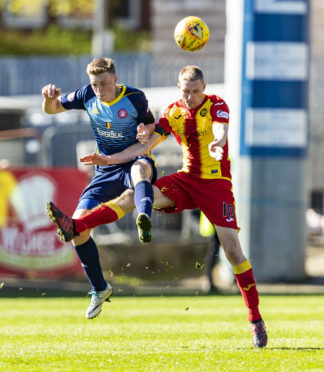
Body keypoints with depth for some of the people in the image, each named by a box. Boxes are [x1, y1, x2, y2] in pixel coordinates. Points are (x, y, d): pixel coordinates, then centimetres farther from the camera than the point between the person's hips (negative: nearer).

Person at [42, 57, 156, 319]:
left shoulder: (134, 98, -11)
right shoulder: (88, 96, -2)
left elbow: (151, 126, 1)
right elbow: (51, 109, 8)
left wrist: (147, 131, -24)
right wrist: (50, 97, -15)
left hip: (136, 159, -4)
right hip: (106, 170, 4)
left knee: (139, 168, -44)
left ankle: (144, 219, -75)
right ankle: (100, 289, 10)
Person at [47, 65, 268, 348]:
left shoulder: (216, 105, -8)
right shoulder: (173, 112, 5)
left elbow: (221, 129, -30)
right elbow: (147, 145, 4)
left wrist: (217, 143, -55)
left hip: (216, 184, -4)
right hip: (187, 179, 4)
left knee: (232, 250, -12)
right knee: (133, 195, -17)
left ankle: (256, 319, -5)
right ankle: (75, 227, -26)